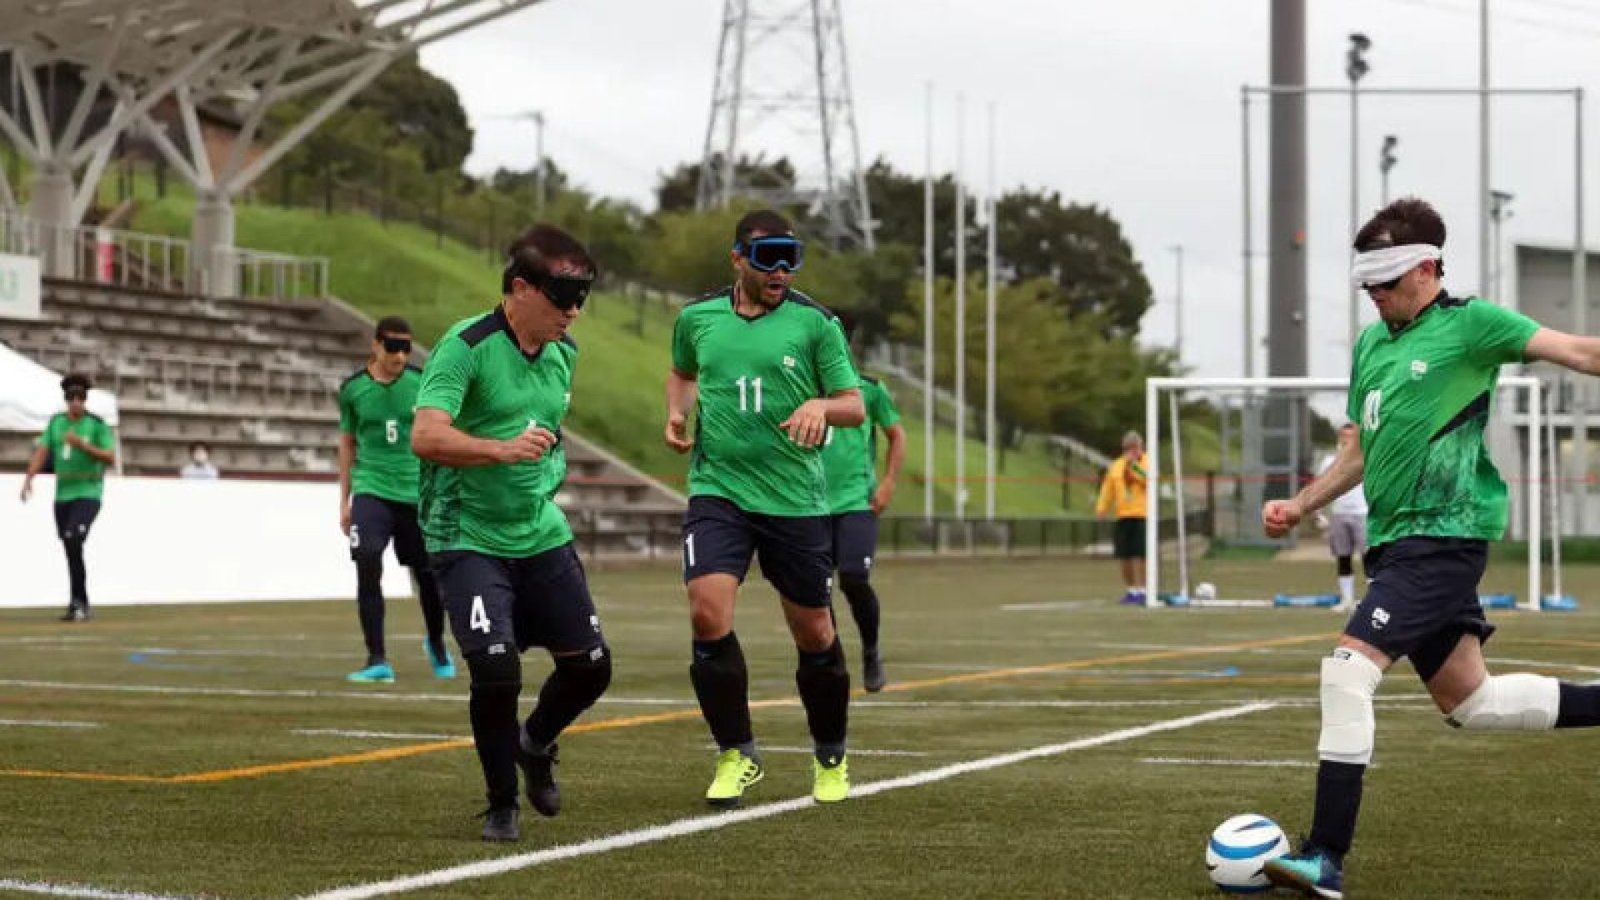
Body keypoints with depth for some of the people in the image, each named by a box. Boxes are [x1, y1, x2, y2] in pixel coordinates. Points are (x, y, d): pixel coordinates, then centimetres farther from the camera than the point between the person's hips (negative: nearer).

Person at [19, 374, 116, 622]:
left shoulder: (97, 425, -5)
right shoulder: (56, 422, 8)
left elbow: (111, 459, -11)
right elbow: (42, 451, 2)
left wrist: (82, 445, -22)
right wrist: (29, 478, -12)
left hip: (88, 494, -5)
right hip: (62, 495, 5)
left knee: (73, 541, -24)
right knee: (71, 552, 8)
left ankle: (78, 601, -18)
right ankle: (80, 607, 17)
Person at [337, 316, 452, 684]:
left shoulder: (422, 384, -1)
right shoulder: (353, 388, 1)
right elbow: (347, 443, 13)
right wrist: (344, 501, 13)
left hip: (417, 492, 1)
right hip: (371, 491, -1)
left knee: (428, 577, 7)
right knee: (368, 568, -18)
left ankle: (436, 644, 36)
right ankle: (377, 660, -12)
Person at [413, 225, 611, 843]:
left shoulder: (563, 352, 7)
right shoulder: (466, 346, -17)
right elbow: (426, 437, -29)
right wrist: (502, 449, -41)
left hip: (542, 535, 7)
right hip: (468, 538, -7)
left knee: (589, 666, 4)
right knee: (497, 670, -19)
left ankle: (535, 745, 36)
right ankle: (502, 805, 4)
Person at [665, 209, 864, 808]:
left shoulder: (815, 323, -3)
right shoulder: (696, 317, 5)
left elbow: (855, 408, 0)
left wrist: (821, 405, -22)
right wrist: (677, 416, 7)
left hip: (796, 499, -1)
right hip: (717, 489, 1)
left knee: (814, 634, 7)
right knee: (708, 614, -18)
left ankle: (831, 758, 31)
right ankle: (737, 755, 0)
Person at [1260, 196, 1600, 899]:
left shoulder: (1468, 323, -6)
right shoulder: (1371, 343, 16)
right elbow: (1361, 451, 25)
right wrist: (1299, 507, 15)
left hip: (1443, 532, -9)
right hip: (1395, 539, 9)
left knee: (1349, 667, -19)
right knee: (1468, 701, 13)